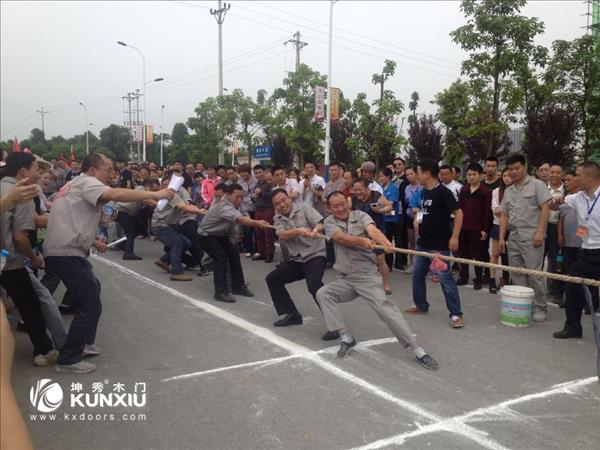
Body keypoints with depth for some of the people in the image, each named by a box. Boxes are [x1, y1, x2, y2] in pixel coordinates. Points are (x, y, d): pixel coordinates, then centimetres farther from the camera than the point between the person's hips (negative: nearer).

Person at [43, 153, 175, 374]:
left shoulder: (76, 185, 22)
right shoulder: (87, 182, -9)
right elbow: (115, 195, -29)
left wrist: (94, 242, 19)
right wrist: (155, 194, -28)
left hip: (61, 252, 11)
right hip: (68, 255, -11)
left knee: (92, 288, 26)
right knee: (90, 306, -8)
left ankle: (83, 342, 34)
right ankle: (68, 359, 1)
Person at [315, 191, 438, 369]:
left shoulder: (361, 216, 0)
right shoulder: (330, 222, 4)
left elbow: (373, 230, -22)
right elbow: (341, 238, -17)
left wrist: (386, 243, -44)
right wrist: (362, 241, -36)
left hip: (367, 275, -3)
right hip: (345, 279, 4)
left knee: (384, 305, -22)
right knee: (322, 293, -17)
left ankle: (418, 350, -20)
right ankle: (346, 338, -7)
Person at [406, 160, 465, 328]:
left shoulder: (443, 192, -15)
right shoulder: (424, 192, 10)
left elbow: (458, 213, -18)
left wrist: (454, 237, -23)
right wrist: (417, 219, 6)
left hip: (439, 245, -9)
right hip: (423, 243, 9)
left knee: (445, 278, -8)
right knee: (417, 274, 16)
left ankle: (456, 314, -1)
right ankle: (421, 305, 32)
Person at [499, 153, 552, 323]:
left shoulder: (537, 185, 0)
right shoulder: (508, 191, 17)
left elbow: (545, 209, -7)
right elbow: (504, 215, 17)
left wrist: (540, 232, -15)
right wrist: (501, 237, 9)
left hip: (531, 237, -6)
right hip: (513, 237, 6)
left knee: (534, 274, -6)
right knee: (517, 275, 9)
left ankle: (540, 307, 6)